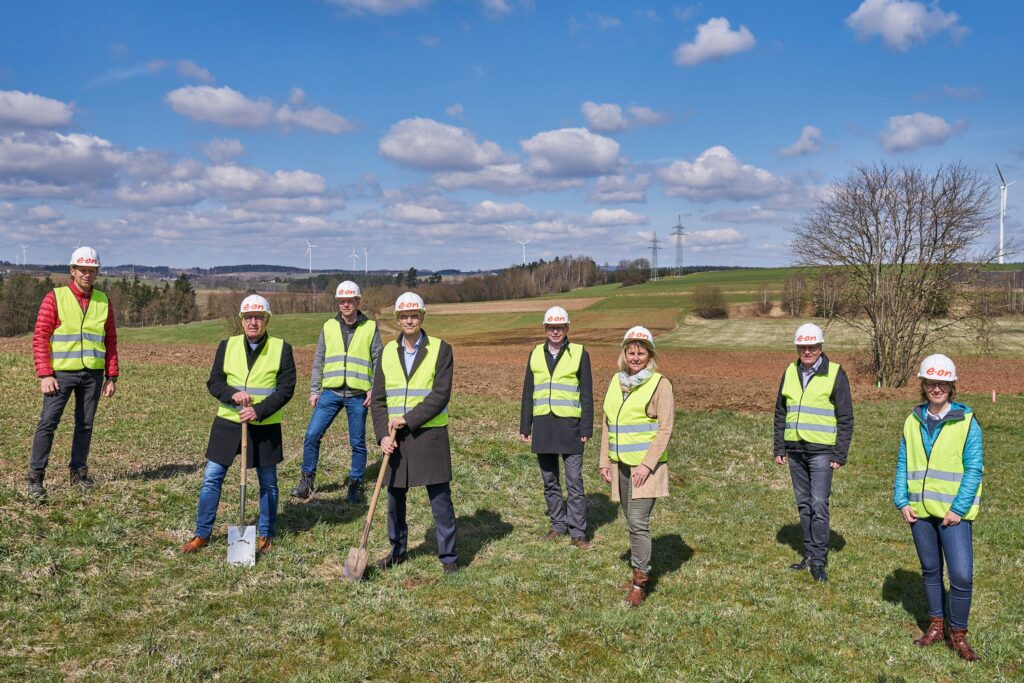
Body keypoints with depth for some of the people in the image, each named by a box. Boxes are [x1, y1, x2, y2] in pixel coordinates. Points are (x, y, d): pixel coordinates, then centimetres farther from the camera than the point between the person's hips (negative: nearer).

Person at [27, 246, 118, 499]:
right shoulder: (55, 298, -2)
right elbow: (40, 337, -5)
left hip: (93, 374, 3)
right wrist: (45, 374, -12)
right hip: (62, 372, -3)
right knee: (48, 423, -5)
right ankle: (35, 476, 2)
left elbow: (111, 341, 10)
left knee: (85, 425, 9)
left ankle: (79, 472, 20)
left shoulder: (103, 301, 8)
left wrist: (111, 376, 5)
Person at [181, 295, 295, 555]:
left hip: (265, 426, -1)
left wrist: (260, 411, -19)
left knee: (268, 482, 8)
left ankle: (265, 535, 24)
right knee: (212, 477, 3)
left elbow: (286, 388, -7)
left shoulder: (281, 349, -4)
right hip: (228, 423, 2)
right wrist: (232, 394, -17)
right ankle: (202, 534, 16)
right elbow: (214, 382, 4)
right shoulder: (227, 346, 3)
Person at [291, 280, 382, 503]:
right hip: (330, 392, 2)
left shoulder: (370, 327, 2)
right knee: (312, 434, -4)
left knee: (357, 442, 6)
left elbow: (378, 361, 2)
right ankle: (307, 480, 11)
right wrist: (314, 390, 7)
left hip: (358, 395, -2)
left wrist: (374, 389, -6)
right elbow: (318, 361, 11)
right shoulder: (329, 326, 7)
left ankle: (355, 484, 19)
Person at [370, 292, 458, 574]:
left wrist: (408, 419, -17)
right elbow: (378, 399, 6)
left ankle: (448, 556, 12)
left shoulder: (440, 349, -4)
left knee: (440, 498, 0)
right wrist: (383, 434, -7)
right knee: (394, 498, 13)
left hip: (430, 435, -4)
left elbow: (440, 395, -13)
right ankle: (398, 551, 30)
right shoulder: (387, 352, 8)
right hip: (396, 437, 4)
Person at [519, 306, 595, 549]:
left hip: (569, 425, -4)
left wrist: (586, 429, -6)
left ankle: (577, 532, 3)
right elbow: (528, 393, 13)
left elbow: (587, 395, -1)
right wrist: (524, 427, 9)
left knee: (574, 481, -3)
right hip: (543, 425, 4)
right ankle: (558, 524, 25)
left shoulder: (579, 354, -1)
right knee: (549, 480, 12)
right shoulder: (536, 354, 9)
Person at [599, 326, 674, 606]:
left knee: (638, 522, -10)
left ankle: (640, 580, 0)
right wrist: (605, 461, 11)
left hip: (646, 467, -6)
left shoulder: (660, 384, -7)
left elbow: (665, 428, -11)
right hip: (620, 465, 6)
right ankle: (642, 569, 28)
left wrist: (647, 464, -17)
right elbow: (607, 424, 16)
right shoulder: (616, 381, 11)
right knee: (632, 522, 13)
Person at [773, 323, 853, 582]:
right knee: (803, 505, 11)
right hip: (795, 450, 5)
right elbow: (780, 413, 15)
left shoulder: (835, 374, -4)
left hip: (821, 451, -5)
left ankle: (819, 560, -2)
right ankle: (810, 554, 21)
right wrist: (779, 448, 10)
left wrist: (840, 455, -8)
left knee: (819, 505, -9)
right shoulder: (790, 373, 9)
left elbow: (846, 419, -4)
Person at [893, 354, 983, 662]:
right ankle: (935, 625, 30)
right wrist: (902, 501, 0)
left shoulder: (966, 421, -6)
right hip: (920, 510, 4)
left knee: (961, 575, -8)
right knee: (930, 570, 15)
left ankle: (958, 635, 10)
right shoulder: (913, 421, 6)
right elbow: (903, 464, 10)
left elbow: (974, 468, -8)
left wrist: (959, 508, -14)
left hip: (954, 512, -4)